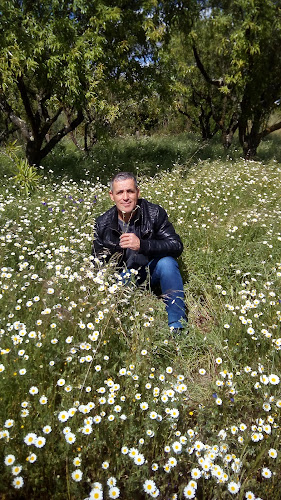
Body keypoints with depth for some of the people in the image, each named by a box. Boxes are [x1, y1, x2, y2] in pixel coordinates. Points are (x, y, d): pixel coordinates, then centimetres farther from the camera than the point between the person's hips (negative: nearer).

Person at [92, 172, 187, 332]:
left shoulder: (155, 213, -15)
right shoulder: (103, 224, -8)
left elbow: (177, 246, -25)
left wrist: (142, 245, -40)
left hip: (153, 271, -1)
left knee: (167, 262, -33)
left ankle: (178, 326, -26)